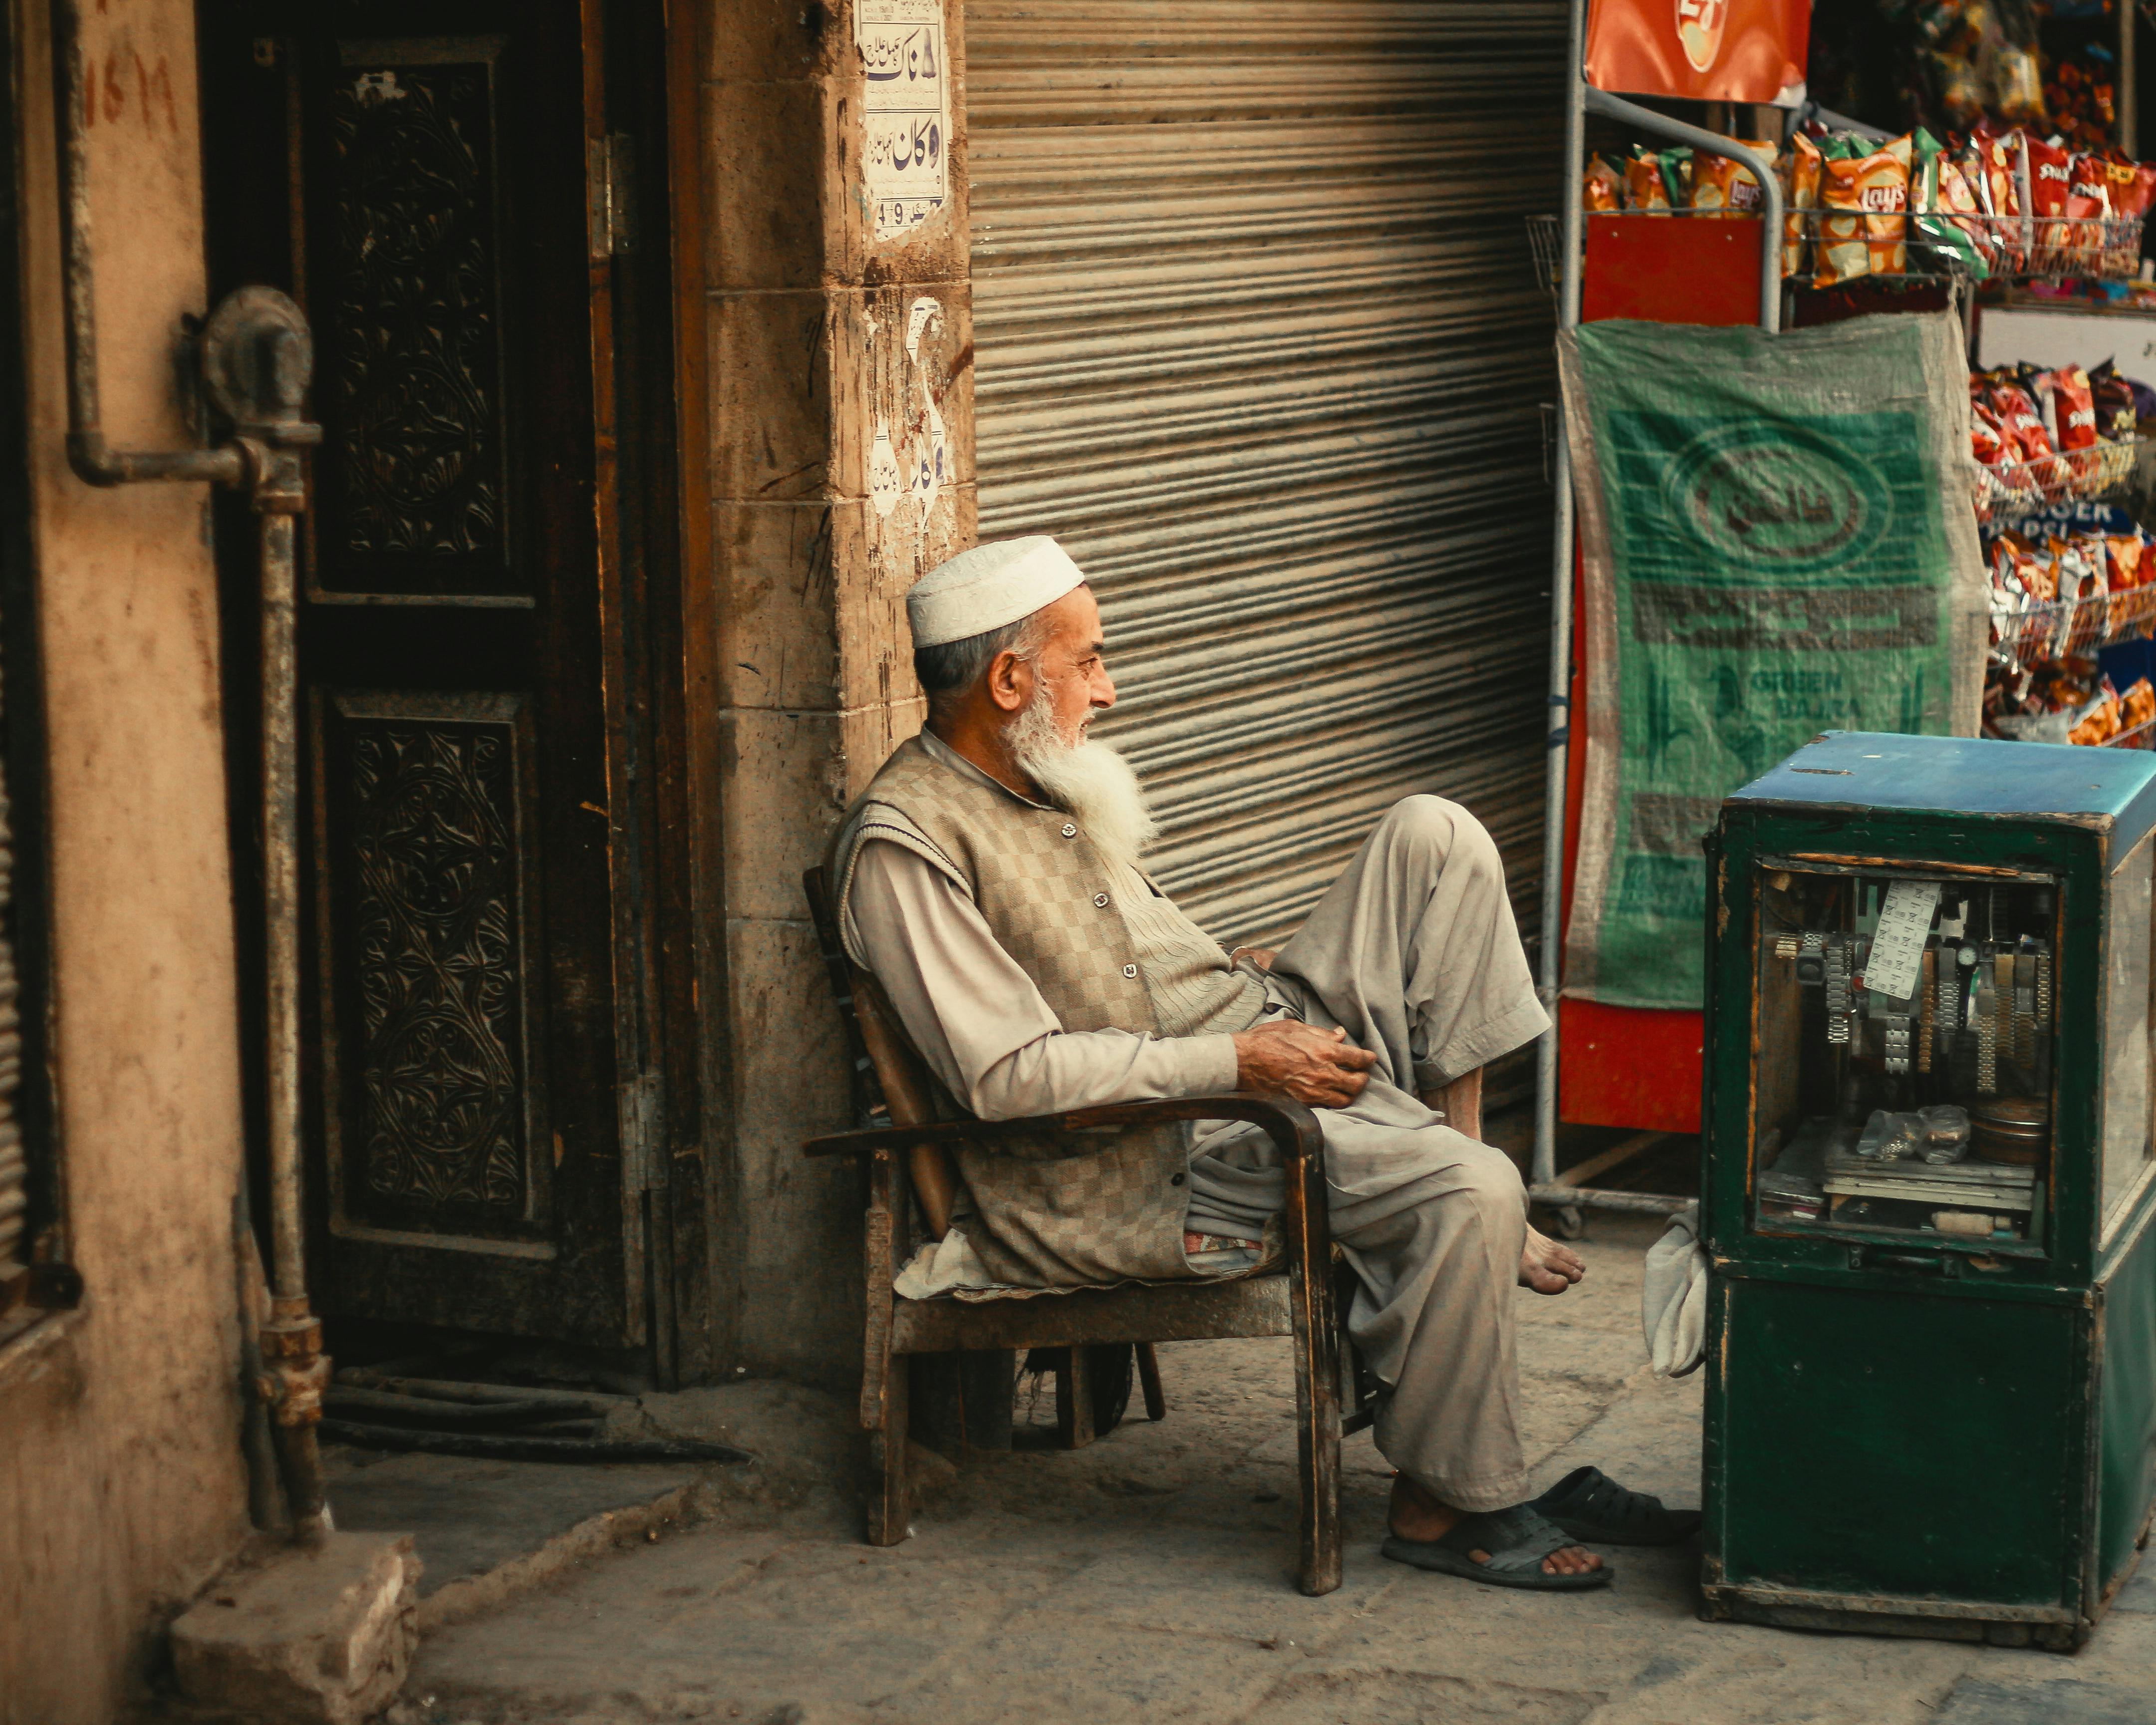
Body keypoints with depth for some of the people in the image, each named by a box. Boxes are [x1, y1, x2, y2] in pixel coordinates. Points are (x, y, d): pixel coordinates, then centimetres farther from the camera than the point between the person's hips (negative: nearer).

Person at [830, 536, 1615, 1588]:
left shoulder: (1054, 788, 15)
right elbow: (1009, 1074, -23)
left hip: (1265, 1044, 9)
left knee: (1433, 836, -1)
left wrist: (1255, 982, 12)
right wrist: (1239, 1061, -23)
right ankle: (1446, 1507, -8)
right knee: (1471, 1192, -26)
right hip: (1147, 1165, -9)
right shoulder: (903, 846, -16)